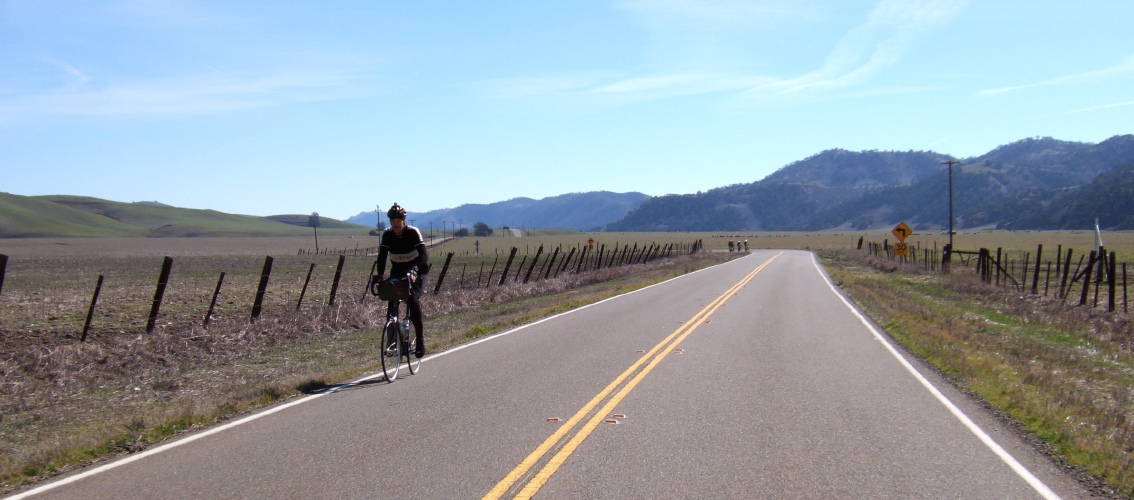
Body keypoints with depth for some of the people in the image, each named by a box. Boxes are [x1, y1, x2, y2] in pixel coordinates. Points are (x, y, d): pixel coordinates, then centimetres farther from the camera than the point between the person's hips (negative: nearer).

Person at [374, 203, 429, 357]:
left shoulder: (413, 233, -20)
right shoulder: (387, 235, -10)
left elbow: (423, 255, -30)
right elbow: (382, 257, -16)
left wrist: (414, 270, -48)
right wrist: (379, 276, -33)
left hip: (416, 272, -4)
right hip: (397, 272, 4)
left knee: (413, 300, -25)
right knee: (392, 303, -14)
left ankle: (420, 340, -18)